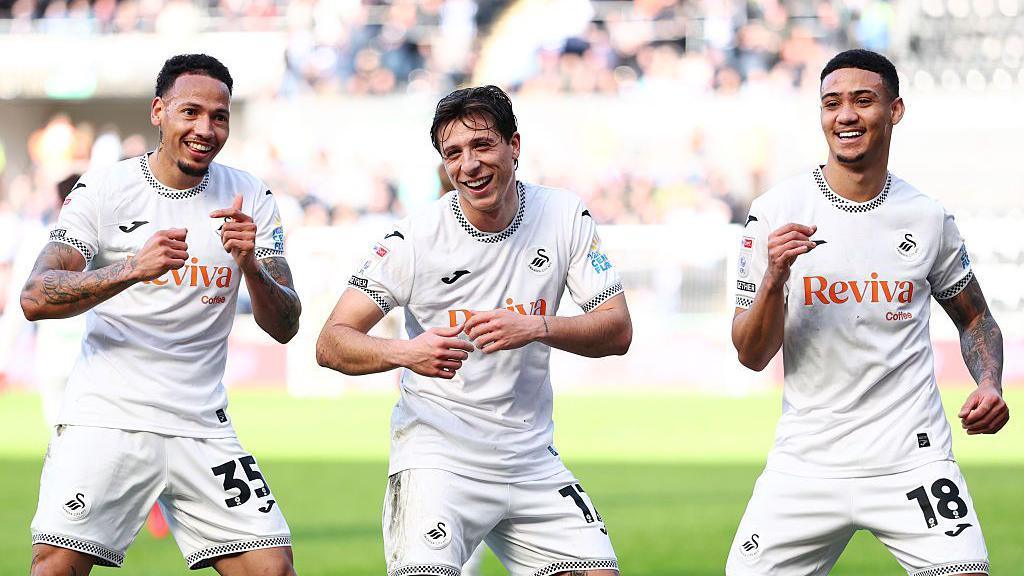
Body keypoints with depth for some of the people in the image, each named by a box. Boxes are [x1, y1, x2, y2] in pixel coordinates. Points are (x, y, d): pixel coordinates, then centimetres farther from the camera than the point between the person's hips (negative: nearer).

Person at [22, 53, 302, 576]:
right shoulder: (104, 189, -1)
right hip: (105, 420, -3)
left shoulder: (251, 200, 7)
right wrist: (133, 269, -24)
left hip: (202, 429, 3)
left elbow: (284, 327, 3)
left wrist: (250, 263, -17)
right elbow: (36, 298, -10)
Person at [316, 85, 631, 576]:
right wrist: (405, 352, -33)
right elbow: (332, 343, -13)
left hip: (531, 459, 4)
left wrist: (536, 327, -22)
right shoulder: (415, 239, -11)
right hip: (438, 456, -4)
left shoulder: (564, 218, -1)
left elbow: (618, 331, -3)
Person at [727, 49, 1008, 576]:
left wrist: (989, 385, 1)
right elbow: (752, 355, -2)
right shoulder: (775, 213, -1)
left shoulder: (928, 218, 4)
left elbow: (975, 319, 20)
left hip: (912, 458, 0)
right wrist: (775, 279, -19)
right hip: (805, 466, 0)